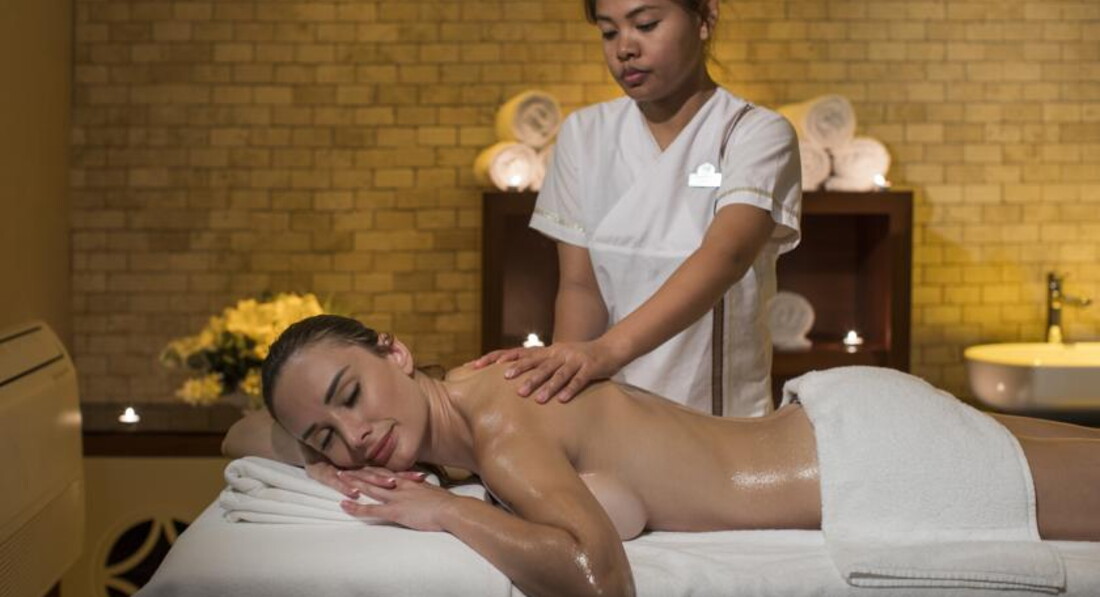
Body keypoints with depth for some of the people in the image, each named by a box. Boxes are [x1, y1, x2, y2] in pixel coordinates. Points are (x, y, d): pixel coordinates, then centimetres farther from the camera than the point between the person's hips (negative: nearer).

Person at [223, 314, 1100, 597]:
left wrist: (443, 510, -32)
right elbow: (245, 432, 12)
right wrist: (321, 462, -10)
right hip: (825, 418, 8)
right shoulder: (465, 393, -1)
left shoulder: (495, 424, -26)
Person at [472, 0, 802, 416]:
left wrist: (610, 349, -38)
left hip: (724, 417, -3)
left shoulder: (758, 134, -5)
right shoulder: (584, 134, 5)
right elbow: (579, 283, 0)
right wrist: (566, 361, -22)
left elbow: (726, 254, -23)